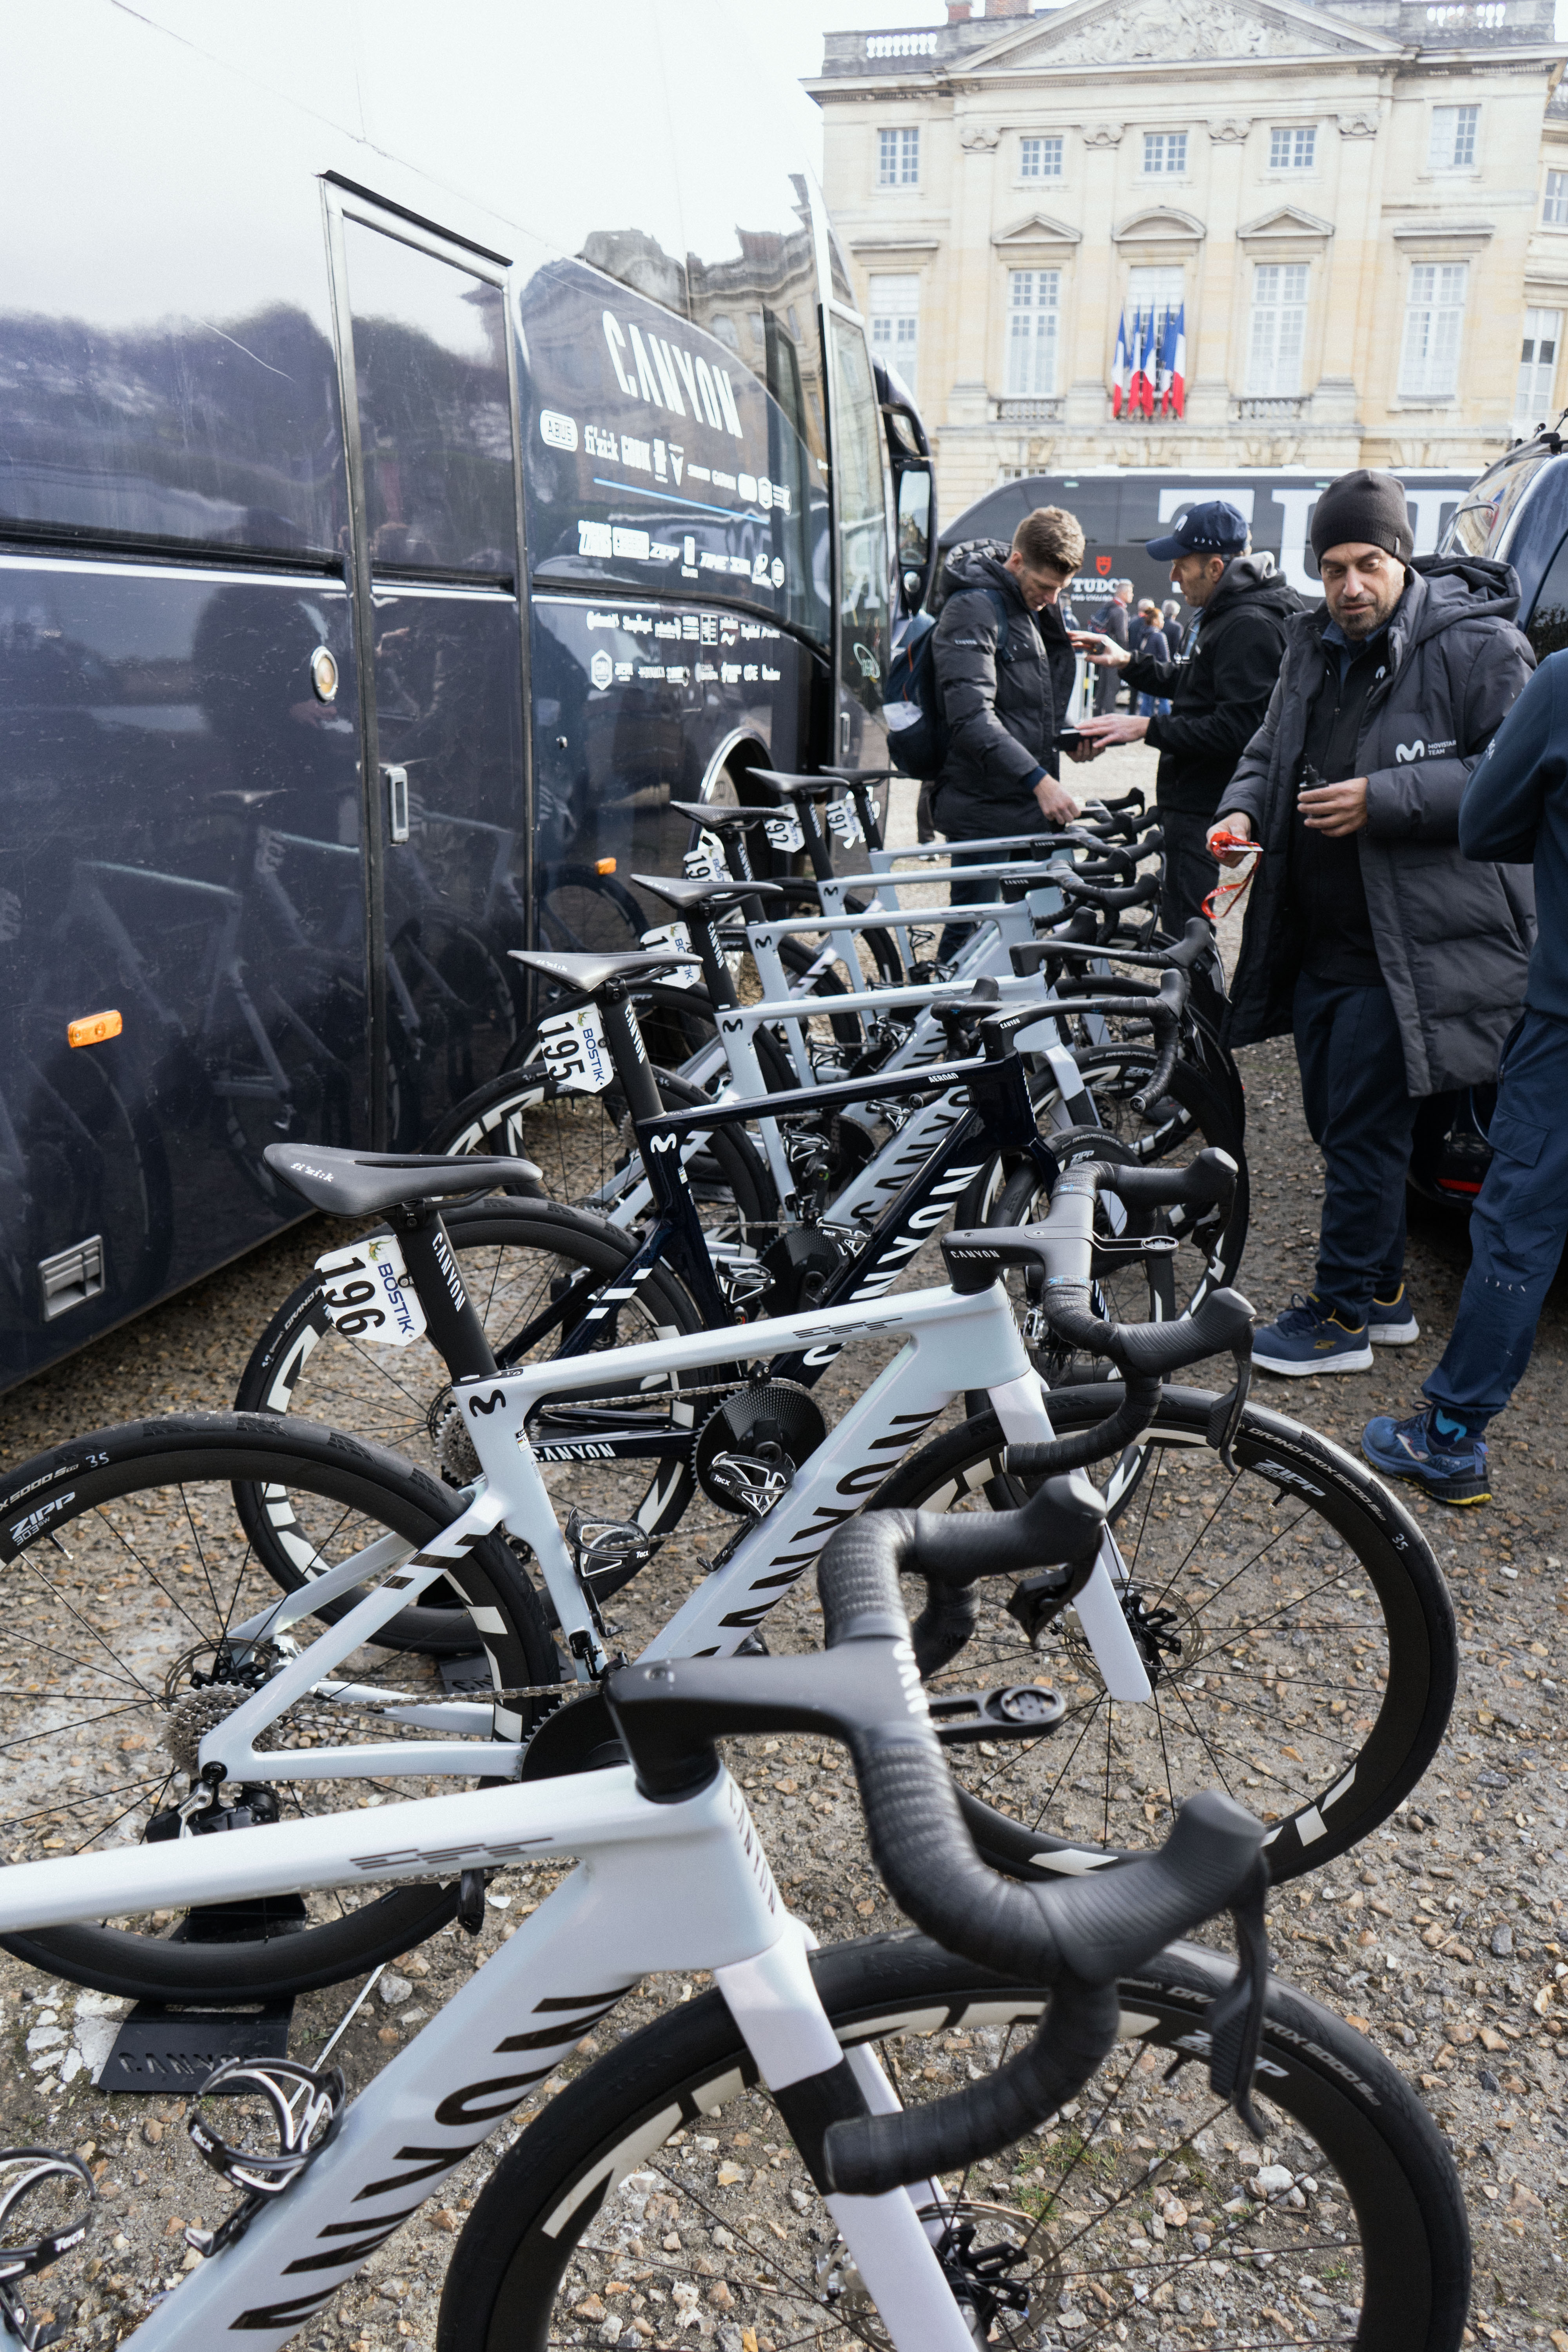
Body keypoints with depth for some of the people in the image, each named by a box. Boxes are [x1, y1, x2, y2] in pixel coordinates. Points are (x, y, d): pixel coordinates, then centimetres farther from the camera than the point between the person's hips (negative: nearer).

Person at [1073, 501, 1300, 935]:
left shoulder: (1250, 625, -18)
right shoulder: (1219, 614, 16)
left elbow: (1235, 729, -25)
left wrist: (1148, 729, -21)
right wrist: (1127, 663, 20)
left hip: (1207, 810, -11)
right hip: (1191, 799, 11)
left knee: (1184, 934, -10)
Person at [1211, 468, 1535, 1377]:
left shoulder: (1478, 646, -9)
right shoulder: (1315, 645, 14)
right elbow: (1269, 749, 27)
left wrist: (1382, 801, -21)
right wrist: (1242, 808, 5)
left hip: (1406, 950, -8)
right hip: (1318, 944, 8)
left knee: (1365, 1131, -3)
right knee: (1338, 1123, 15)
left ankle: (1343, 1315, 10)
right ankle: (1384, 1295, 30)